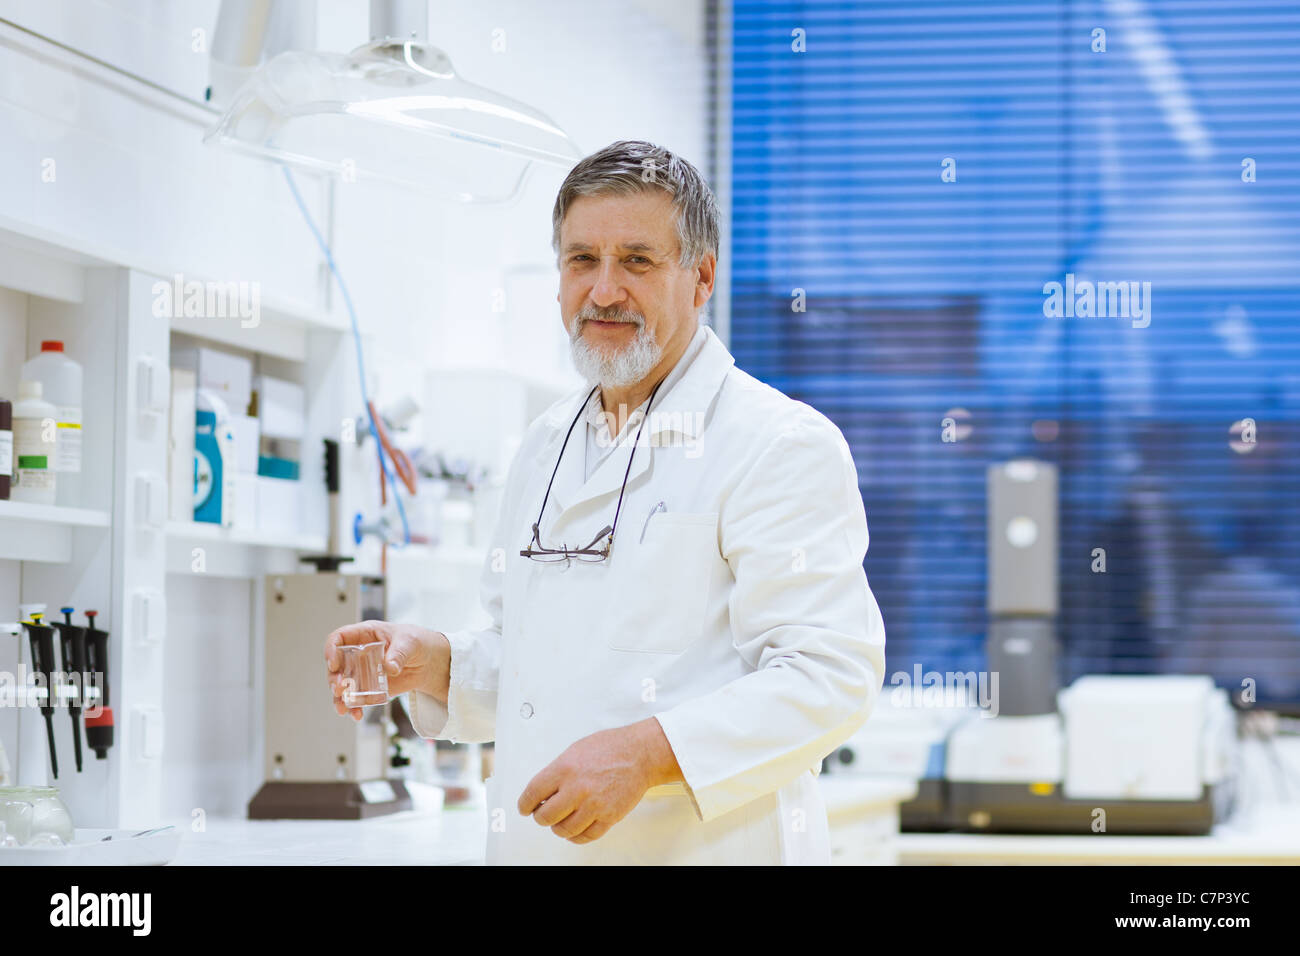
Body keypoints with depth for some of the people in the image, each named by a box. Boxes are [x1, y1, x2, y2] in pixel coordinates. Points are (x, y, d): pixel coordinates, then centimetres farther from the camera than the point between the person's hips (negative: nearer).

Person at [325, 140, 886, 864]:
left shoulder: (784, 446, -11)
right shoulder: (547, 448, 13)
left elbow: (830, 677, -19)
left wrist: (650, 751, -28)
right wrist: (437, 664, 2)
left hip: (708, 852, -6)